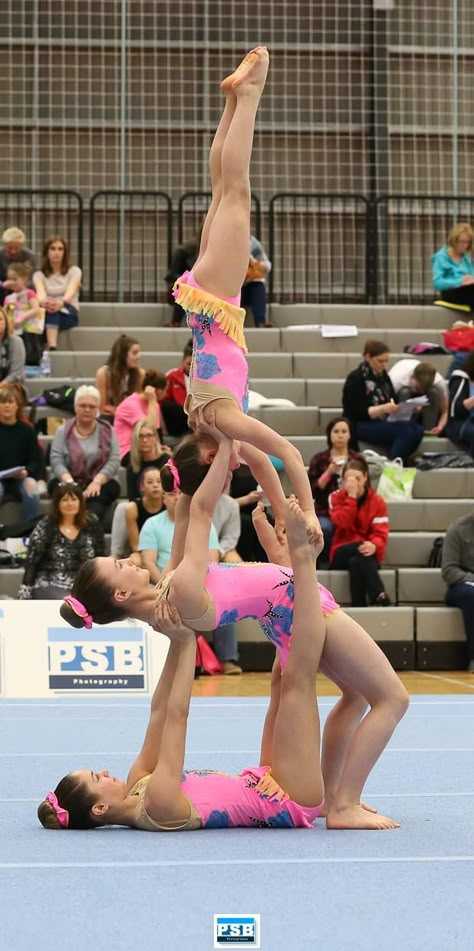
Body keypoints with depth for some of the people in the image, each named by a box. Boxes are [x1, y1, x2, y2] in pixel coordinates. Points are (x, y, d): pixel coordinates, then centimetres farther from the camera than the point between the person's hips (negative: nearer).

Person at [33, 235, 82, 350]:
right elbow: (40, 293, -14)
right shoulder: (39, 274, 9)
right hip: (45, 313, 2)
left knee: (54, 311, -37)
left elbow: (71, 291, -17)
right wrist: (43, 301, -42)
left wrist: (61, 303, -42)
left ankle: (51, 348, -59)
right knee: (50, 308, -36)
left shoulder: (74, 271, 6)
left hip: (68, 313, -2)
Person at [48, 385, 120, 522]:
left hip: (101, 483, 0)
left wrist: (97, 482, -18)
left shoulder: (107, 431, 12)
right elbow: (56, 460, -1)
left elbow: (114, 460, -1)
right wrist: (69, 482, -20)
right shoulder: (63, 431, 12)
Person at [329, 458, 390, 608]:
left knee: (357, 562, -36)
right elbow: (342, 523, -16)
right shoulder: (336, 498, 3)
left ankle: (359, 607, -39)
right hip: (342, 554, 0)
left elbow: (380, 533, -9)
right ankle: (381, 599, -46)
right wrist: (351, 496, -19)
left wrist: (374, 546, -32)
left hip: (368, 554, 0)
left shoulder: (377, 501, 1)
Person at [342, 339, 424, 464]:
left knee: (417, 429, -22)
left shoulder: (383, 376, 14)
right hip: (360, 426, -7)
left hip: (382, 422, 7)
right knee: (406, 431, -30)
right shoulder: (356, 378, -9)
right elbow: (360, 412, -14)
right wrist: (383, 409, -28)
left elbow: (394, 401, 13)